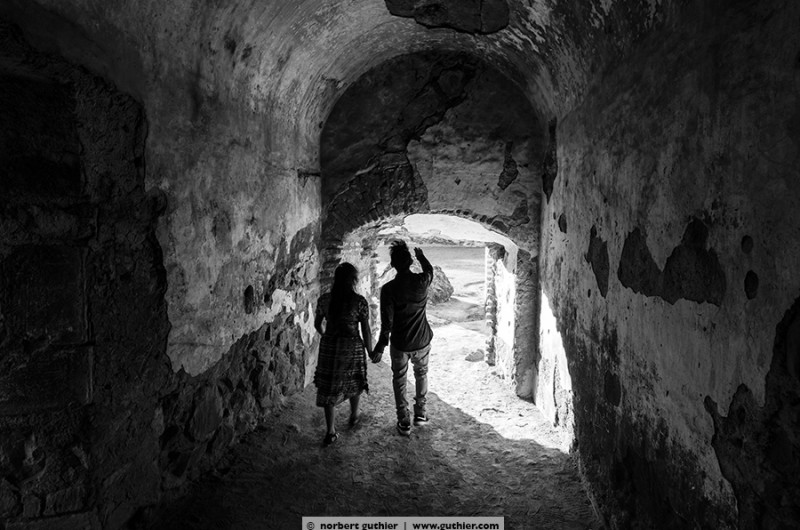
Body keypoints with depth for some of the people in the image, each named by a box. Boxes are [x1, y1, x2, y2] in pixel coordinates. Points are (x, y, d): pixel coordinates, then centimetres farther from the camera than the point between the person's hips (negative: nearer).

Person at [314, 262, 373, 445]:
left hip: (329, 347, 2)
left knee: (329, 387, 9)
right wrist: (370, 351, 5)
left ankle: (330, 432, 7)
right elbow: (366, 330, -9)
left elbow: (317, 325, 8)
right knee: (354, 382, 23)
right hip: (352, 348, -2)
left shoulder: (324, 299, -4)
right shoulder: (359, 301, -13)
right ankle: (354, 416, 43)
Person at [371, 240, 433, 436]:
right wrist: (421, 256, 32)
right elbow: (429, 270, 13)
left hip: (399, 343, -2)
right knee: (421, 374, 25)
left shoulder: (388, 288, -20)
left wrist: (380, 347, -7)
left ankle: (404, 421, 19)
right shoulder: (421, 281, -13)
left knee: (399, 380, 16)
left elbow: (387, 322, -17)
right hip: (422, 341, 2)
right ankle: (420, 413, 32)